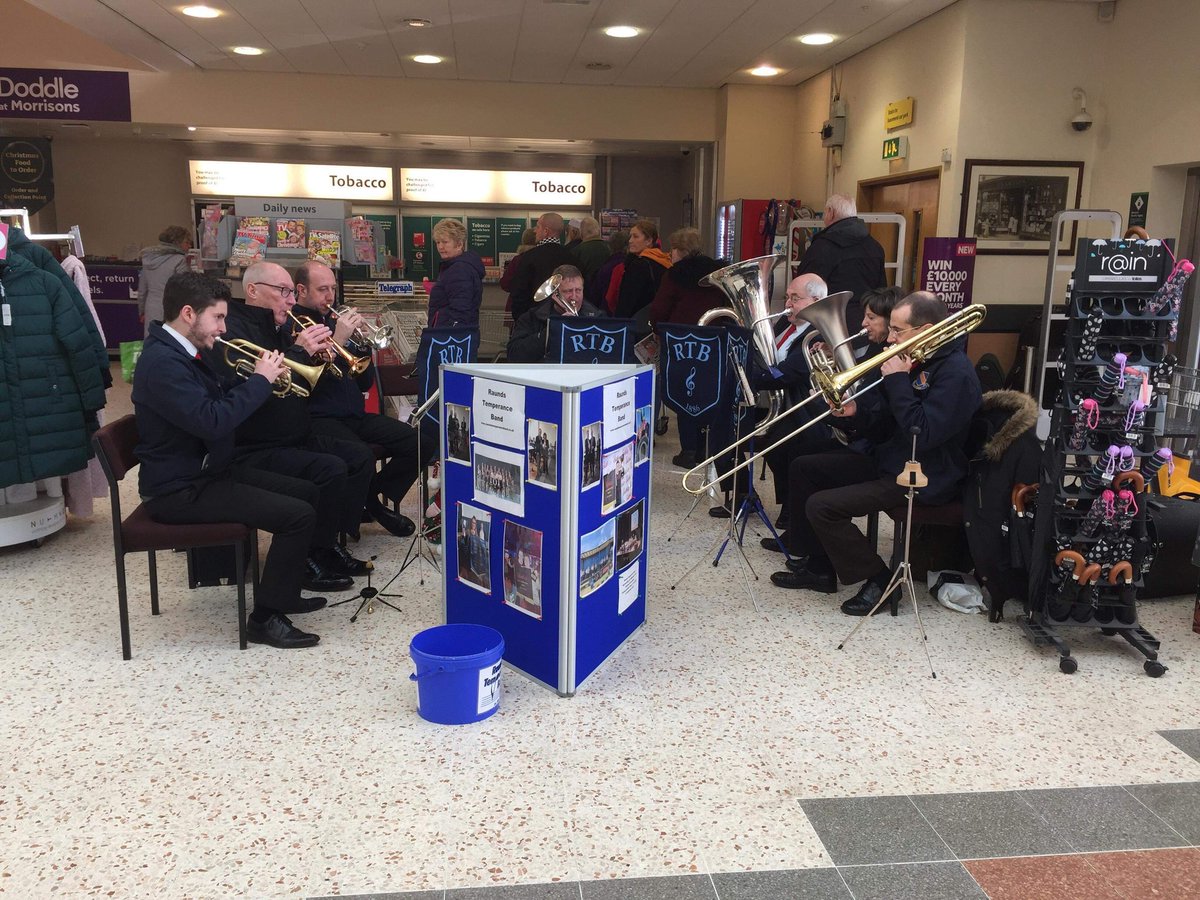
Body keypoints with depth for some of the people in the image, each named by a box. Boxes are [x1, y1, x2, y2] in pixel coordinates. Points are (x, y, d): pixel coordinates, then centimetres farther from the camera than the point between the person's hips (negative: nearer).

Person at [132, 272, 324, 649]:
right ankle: (266, 618, -8)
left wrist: (260, 378, 1)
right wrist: (260, 380, -20)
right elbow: (211, 421, -31)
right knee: (299, 515, -19)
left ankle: (283, 591, 24)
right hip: (180, 490, -11)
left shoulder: (181, 352, 10)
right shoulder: (162, 361, -23)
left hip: (207, 470, 11)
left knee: (306, 492, 14)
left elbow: (219, 403, 18)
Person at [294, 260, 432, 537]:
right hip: (318, 418, -7)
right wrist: (337, 341, -19)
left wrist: (362, 344, 2)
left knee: (422, 443, -9)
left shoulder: (334, 322, 20)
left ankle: (373, 498, 10)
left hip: (355, 416, 7)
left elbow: (365, 383, 19)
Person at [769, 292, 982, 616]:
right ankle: (817, 568, 14)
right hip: (886, 457, 10)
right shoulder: (915, 361, 11)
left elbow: (922, 436, -29)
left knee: (820, 507, -21)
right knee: (803, 469, 9)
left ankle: (879, 580, -3)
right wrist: (855, 414, -8)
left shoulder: (955, 372, -19)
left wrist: (897, 382, -23)